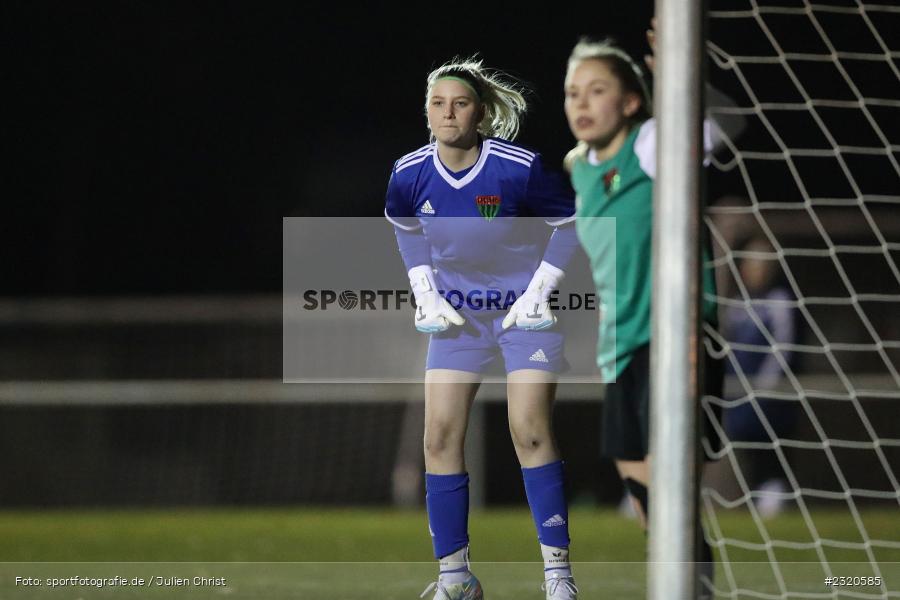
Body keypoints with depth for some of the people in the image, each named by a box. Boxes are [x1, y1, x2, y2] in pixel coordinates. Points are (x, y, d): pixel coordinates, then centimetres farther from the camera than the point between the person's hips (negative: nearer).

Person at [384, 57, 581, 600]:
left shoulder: (519, 168, -22)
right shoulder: (409, 175, -10)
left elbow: (570, 220, -5)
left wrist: (540, 289, -8)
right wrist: (425, 291, 5)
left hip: (523, 311, -4)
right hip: (456, 316, 4)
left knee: (531, 434, -13)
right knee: (440, 437, -3)